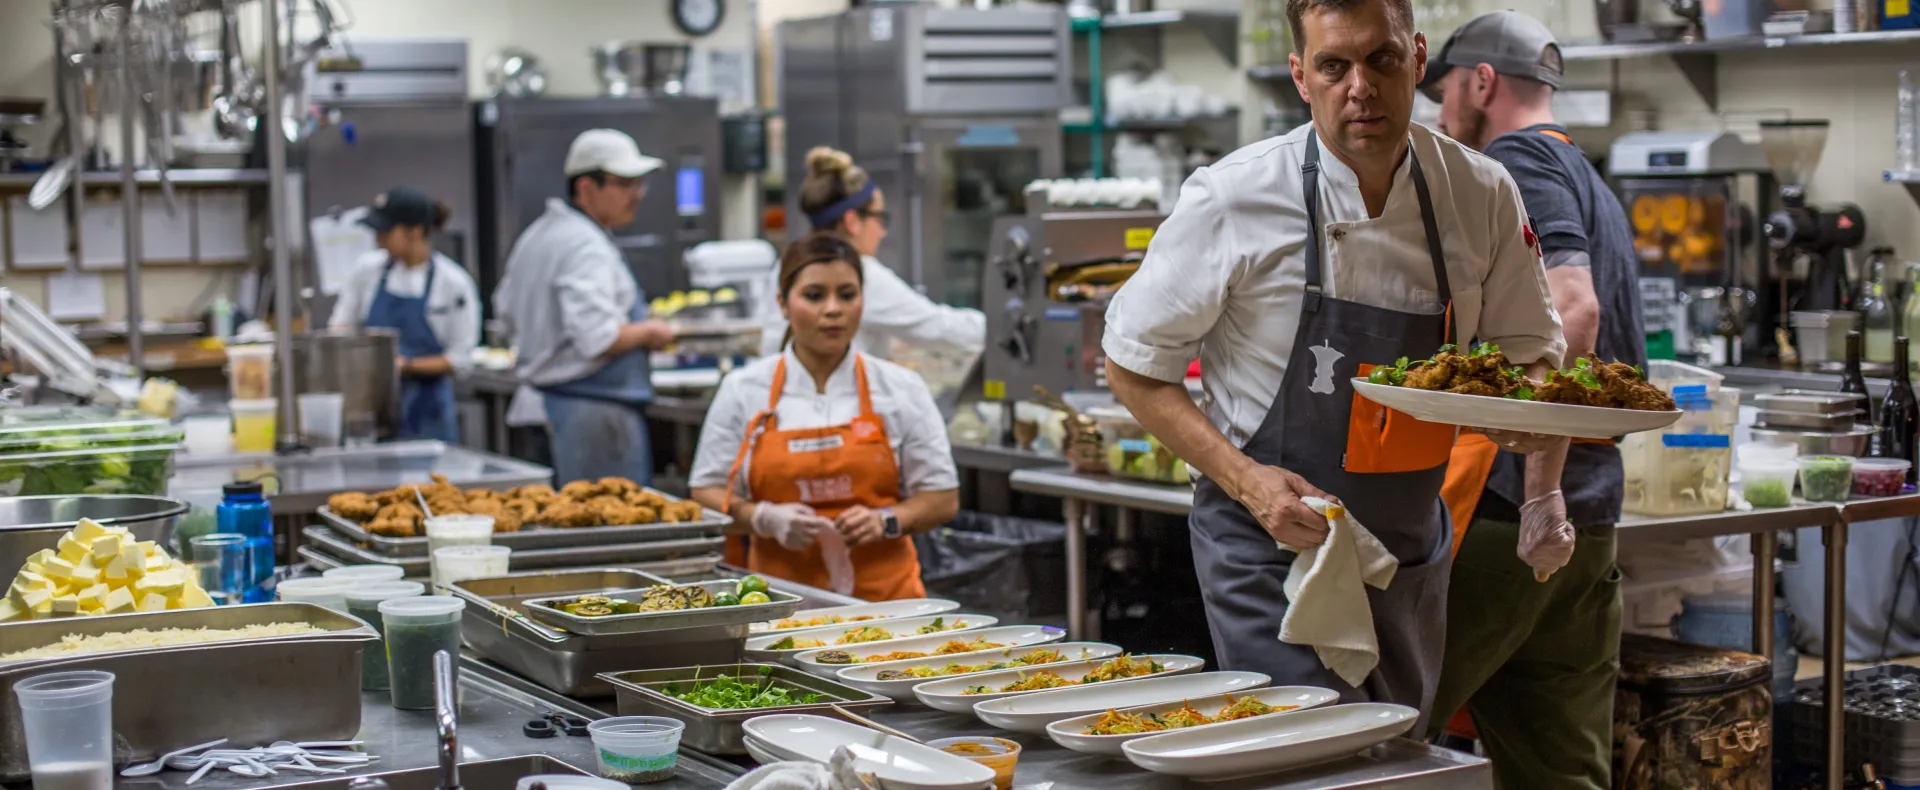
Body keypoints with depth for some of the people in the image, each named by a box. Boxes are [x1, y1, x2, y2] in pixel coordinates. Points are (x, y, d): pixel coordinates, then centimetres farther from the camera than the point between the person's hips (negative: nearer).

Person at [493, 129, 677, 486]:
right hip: (598, 408, -10)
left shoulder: (538, 233, 15)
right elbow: (598, 339, -27)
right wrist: (648, 333, -9)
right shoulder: (587, 246, -17)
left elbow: (507, 308, 27)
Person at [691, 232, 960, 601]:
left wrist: (886, 521, -9)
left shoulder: (902, 389, 6)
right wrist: (765, 519, -9)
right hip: (780, 593, 0)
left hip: (883, 592, 0)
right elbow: (708, 494, 9)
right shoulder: (743, 391, 6)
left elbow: (942, 499, 9)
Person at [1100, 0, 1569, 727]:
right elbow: (1134, 366, -6)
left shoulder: (1481, 195, -5)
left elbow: (1529, 351, 9)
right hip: (1270, 547, -5)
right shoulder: (1234, 198, -16)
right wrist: (1244, 480, -18)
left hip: (1409, 552, 5)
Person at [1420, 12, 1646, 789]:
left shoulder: (1518, 162, -6)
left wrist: (1540, 489, -23)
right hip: (1588, 524, 9)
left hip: (1501, 509, -9)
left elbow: (1571, 306, -22)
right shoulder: (1593, 186, 25)